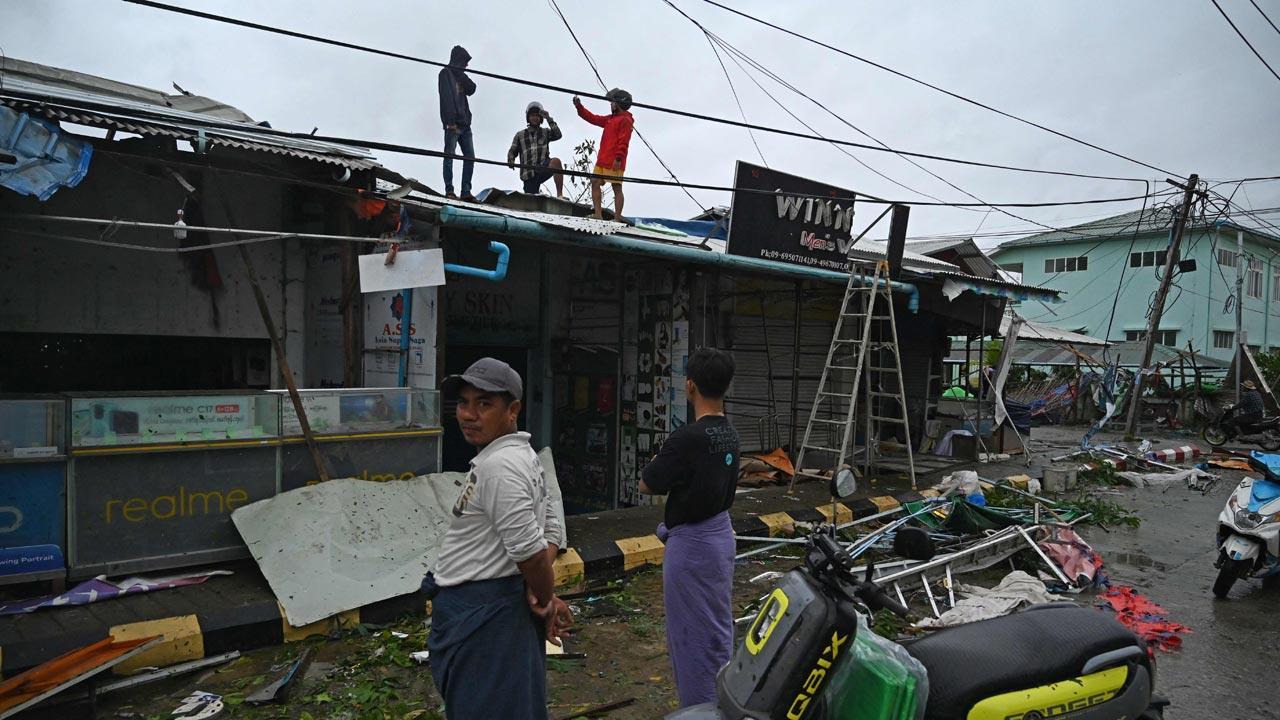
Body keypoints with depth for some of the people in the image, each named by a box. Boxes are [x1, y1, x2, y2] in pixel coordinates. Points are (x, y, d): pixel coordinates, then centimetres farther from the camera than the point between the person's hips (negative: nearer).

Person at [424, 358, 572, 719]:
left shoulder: (498, 465, -21)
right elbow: (553, 532, 13)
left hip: (478, 614, -10)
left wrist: (546, 600, -7)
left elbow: (529, 550, -24)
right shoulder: (524, 457, 11)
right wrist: (542, 594, 2)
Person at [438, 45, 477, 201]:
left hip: (464, 123, 8)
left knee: (470, 156, 2)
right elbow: (446, 97, -12)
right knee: (449, 156, -6)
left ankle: (466, 191, 3)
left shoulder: (459, 75, 22)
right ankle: (449, 190, -5)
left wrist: (462, 75, -1)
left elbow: (471, 89, 8)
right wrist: (450, 121, -20)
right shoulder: (446, 73, -2)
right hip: (453, 124, -8)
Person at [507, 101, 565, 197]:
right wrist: (511, 161, -4)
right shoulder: (520, 135, 18)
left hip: (543, 169, -1)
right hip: (528, 174, 1)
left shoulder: (545, 132, 17)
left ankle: (560, 195, -35)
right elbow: (512, 152, 18)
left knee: (556, 161, -33)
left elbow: (558, 135, -2)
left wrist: (548, 119, -9)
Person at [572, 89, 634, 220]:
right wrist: (579, 107, 21)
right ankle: (598, 214, 4)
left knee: (617, 188, -6)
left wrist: (618, 158, -22)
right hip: (602, 160, 10)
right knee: (595, 182, 4)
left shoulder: (626, 120, -6)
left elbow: (623, 142, -15)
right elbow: (593, 118, 26)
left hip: (614, 162, -10)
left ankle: (617, 218, -6)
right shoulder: (610, 119, 22)